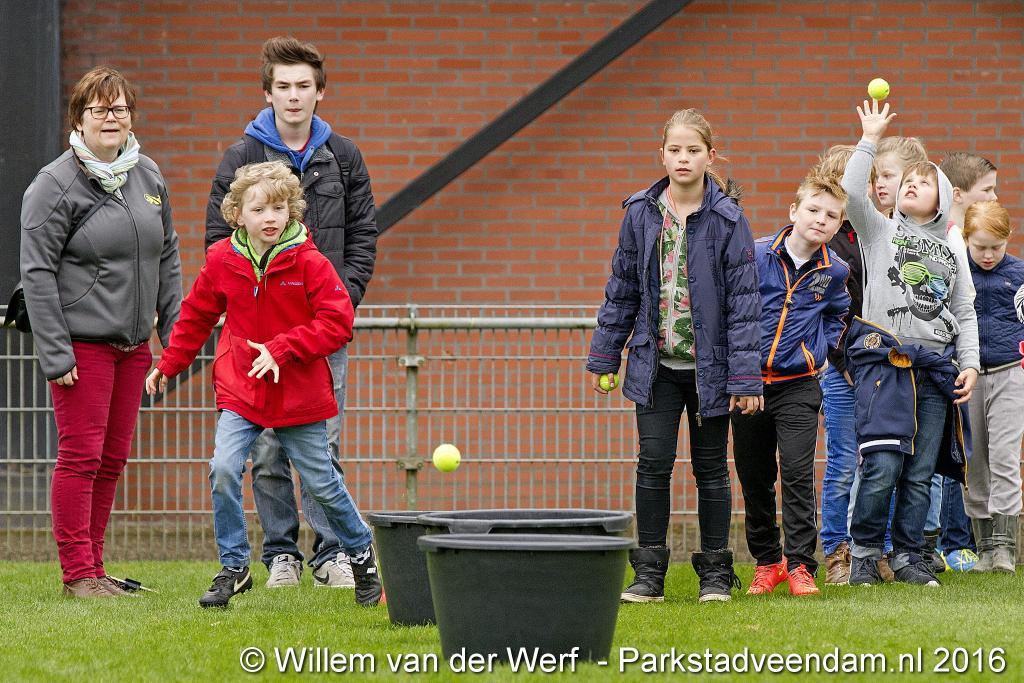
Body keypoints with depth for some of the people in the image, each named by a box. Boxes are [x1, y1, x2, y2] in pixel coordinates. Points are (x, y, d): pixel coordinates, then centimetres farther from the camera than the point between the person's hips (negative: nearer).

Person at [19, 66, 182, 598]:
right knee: (81, 456, -5)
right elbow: (37, 273, -11)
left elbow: (167, 257, 18)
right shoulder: (55, 185, -9)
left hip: (133, 344, 6)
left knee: (114, 457, 10)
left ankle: (93, 566, 18)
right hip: (82, 343, -6)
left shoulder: (148, 176, 11)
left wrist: (175, 330, 10)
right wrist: (55, 354, -16)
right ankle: (77, 572, -1)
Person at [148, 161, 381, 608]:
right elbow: (196, 316, 12)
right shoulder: (222, 262, -3)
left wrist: (281, 350, -23)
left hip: (300, 396, -2)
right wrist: (167, 366, 12)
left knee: (321, 482, 6)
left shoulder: (309, 263, -13)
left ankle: (362, 554, 30)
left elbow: (338, 323, -15)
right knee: (224, 470, -15)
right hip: (240, 390, 2)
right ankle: (233, 568, -1)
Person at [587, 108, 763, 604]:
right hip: (656, 363, 2)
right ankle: (649, 574, 5)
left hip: (709, 366, -2)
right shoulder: (640, 214, 1)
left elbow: (744, 301, -8)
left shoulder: (728, 220, -8)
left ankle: (716, 574, 16)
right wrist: (604, 356, 8)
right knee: (654, 463, -3)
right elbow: (621, 290, 9)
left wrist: (745, 376, -12)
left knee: (711, 469, 7)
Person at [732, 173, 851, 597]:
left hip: (798, 385, -1)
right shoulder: (756, 256, -7)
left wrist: (820, 348, 6)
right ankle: (766, 562, 21)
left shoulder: (835, 272, -1)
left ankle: (800, 563, -3)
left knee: (797, 474, -10)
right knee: (754, 478, 8)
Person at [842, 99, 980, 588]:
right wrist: (870, 140, -8)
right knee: (882, 467, -14)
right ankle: (864, 555, -1)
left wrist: (970, 365, 8)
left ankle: (908, 558, 11)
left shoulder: (953, 249, 18)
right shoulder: (879, 231, 10)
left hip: (935, 366, 3)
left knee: (920, 473, 3)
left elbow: (965, 314, 18)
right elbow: (851, 192, -8)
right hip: (883, 360, -3)